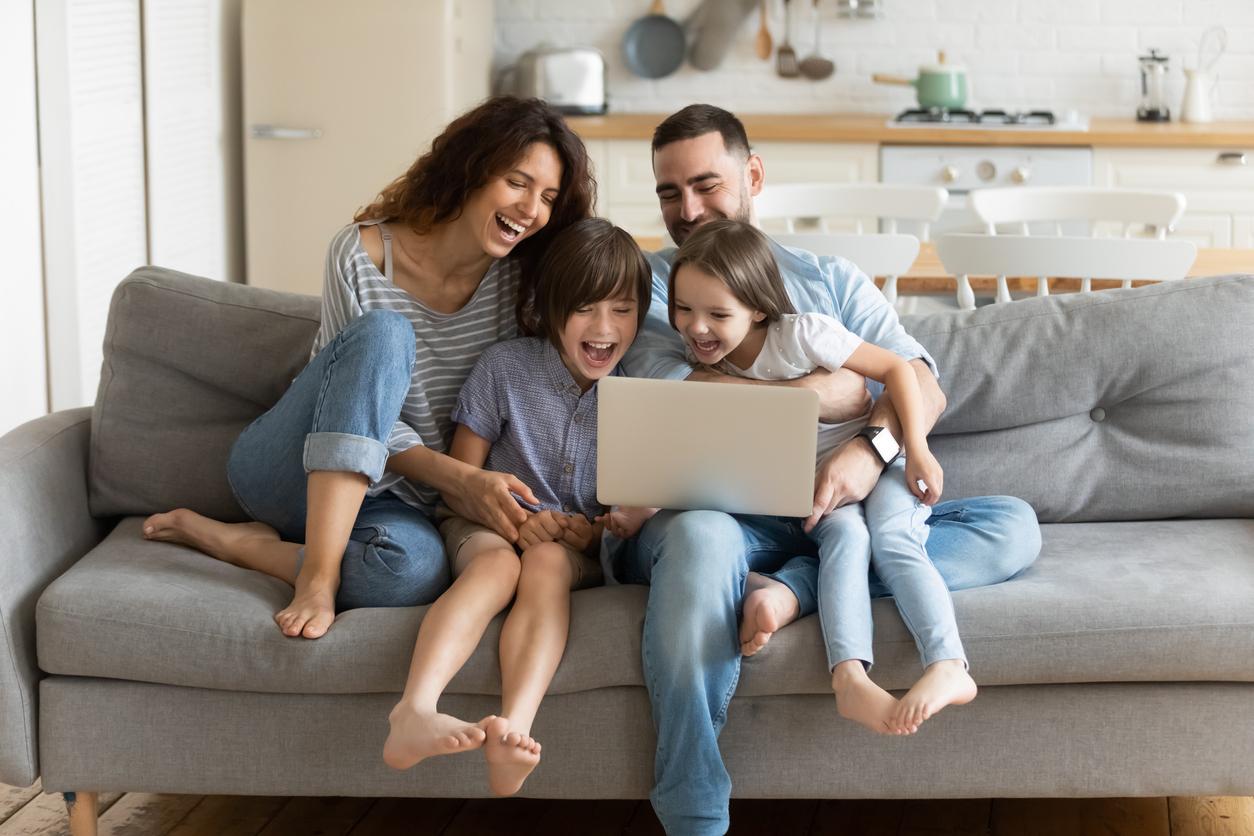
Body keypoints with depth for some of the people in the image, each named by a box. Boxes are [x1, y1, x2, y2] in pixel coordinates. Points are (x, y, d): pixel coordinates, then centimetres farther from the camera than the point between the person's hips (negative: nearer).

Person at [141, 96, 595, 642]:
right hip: (290, 469, -2)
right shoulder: (363, 254, -14)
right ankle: (318, 573, -34)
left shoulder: (521, 279, -3)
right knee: (384, 332, -33)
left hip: (378, 495, 2)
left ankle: (235, 542, -13)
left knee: (415, 569, -38)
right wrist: (461, 478, -29)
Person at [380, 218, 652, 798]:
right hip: (488, 523, -1)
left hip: (583, 545, 1)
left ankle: (513, 728, -60)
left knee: (547, 564, -36)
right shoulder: (505, 366, -2)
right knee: (498, 563, -37)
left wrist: (594, 531, -16)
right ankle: (413, 713, -61)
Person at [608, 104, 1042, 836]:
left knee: (1013, 526, -16)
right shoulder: (647, 281, 13)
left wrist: (871, 449, -19)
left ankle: (795, 588, -34)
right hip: (708, 510, -3)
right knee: (702, 535, -41)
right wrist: (841, 391, -5)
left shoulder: (831, 279, 20)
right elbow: (671, 395, -7)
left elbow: (923, 384, 5)